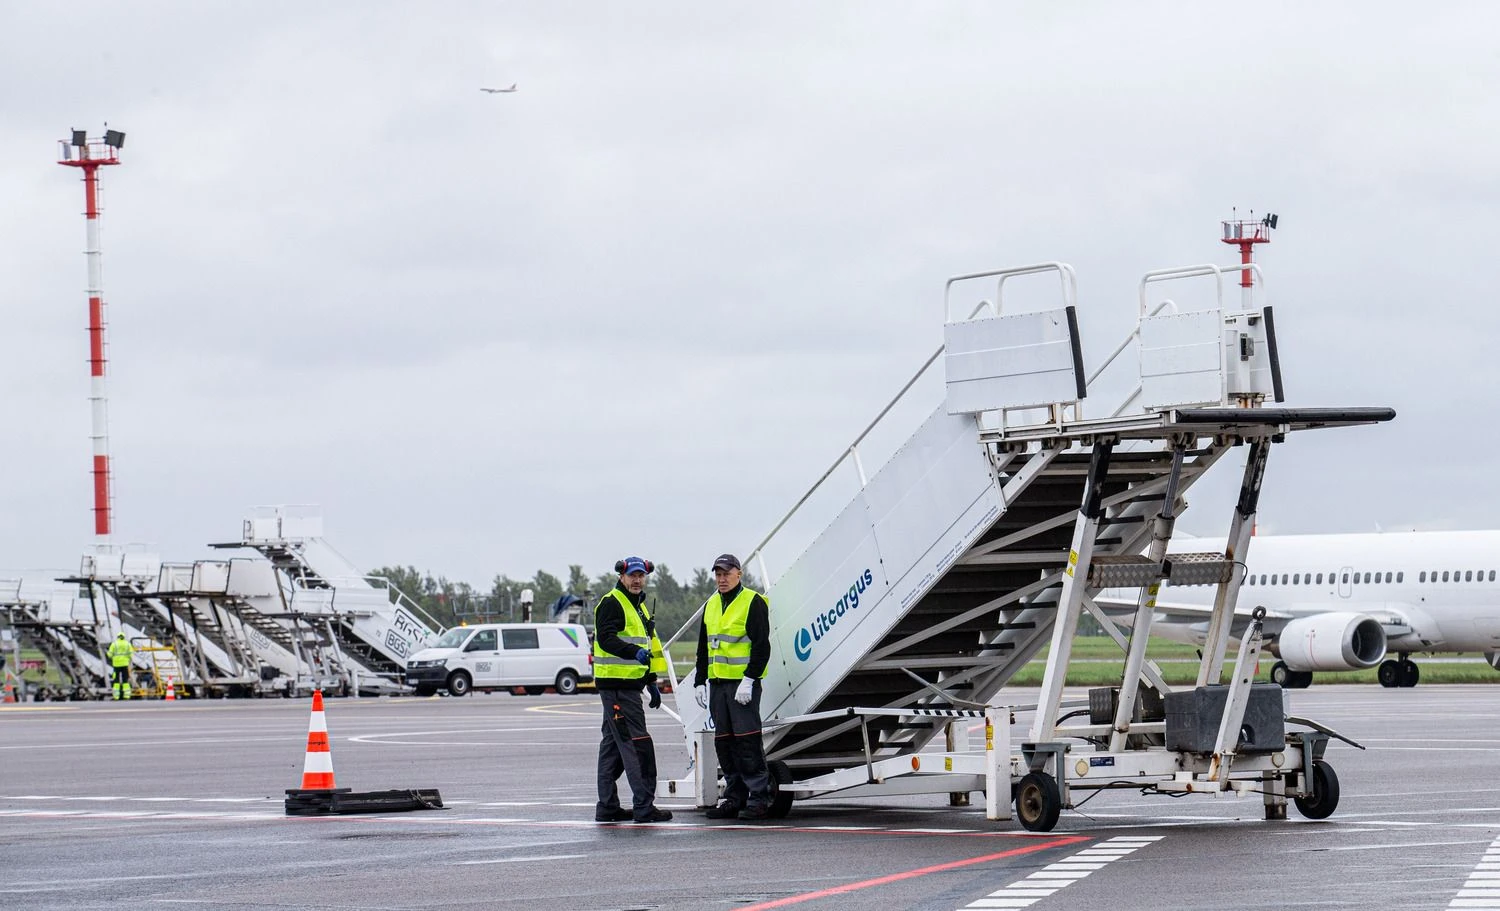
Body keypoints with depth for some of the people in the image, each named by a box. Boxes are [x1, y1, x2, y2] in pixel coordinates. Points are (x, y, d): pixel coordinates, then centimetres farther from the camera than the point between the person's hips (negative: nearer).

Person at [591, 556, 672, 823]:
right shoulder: (612, 603, -10)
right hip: (617, 684, -10)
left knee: (614, 745, 12)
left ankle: (607, 807, 17)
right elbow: (606, 638, -23)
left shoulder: (638, 606, 21)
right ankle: (644, 807, -14)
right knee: (637, 744, -13)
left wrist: (652, 682, 26)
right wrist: (634, 652, -38)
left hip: (628, 685, 10)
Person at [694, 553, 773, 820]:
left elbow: (761, 645, -11)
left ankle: (758, 799, -7)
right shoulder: (711, 605, 17)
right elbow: (703, 648, 22)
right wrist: (700, 681, 15)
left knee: (748, 740, -10)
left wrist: (749, 680, -18)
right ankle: (734, 798, 14)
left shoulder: (753, 602, -5)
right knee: (724, 743, 8)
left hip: (743, 684, -7)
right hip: (717, 684, 8)